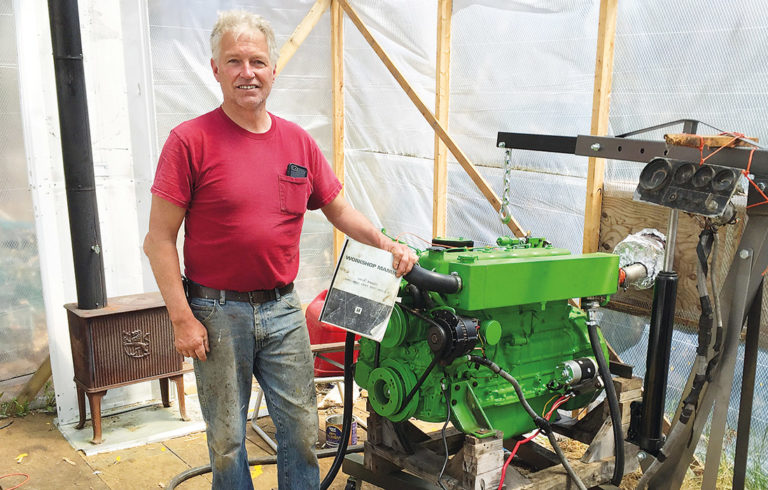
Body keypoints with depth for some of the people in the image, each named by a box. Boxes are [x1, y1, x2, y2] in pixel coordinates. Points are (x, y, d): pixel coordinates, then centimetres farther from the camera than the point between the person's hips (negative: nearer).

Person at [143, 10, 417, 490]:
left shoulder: (299, 142, 5)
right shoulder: (191, 140, -9)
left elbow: (339, 210, 14)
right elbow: (160, 240, -9)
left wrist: (388, 244, -1)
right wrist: (182, 318, -13)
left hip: (283, 308, 4)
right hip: (218, 313, -3)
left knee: (301, 427, 13)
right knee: (227, 437, 12)